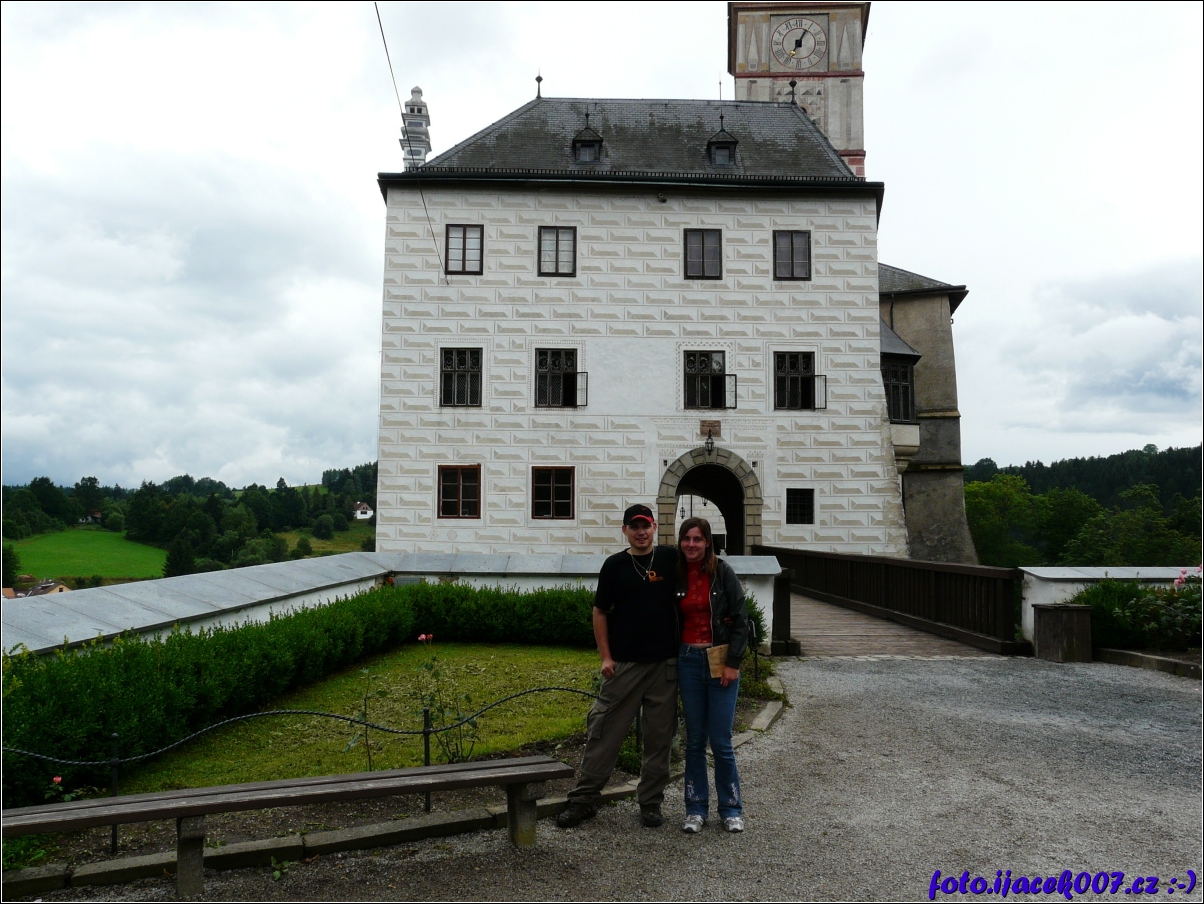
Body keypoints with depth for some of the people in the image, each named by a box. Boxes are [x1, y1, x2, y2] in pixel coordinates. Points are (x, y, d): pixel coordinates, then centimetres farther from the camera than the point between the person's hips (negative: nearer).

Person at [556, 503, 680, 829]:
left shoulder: (670, 559, 4)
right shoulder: (615, 565, 2)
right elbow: (600, 612, 5)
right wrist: (605, 657, -3)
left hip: (665, 662, 1)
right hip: (624, 663, -1)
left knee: (659, 736, 8)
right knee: (605, 731, 0)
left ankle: (651, 803, 21)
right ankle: (584, 799, 10)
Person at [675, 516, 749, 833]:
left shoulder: (722, 572, -5)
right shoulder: (676, 576, 4)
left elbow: (741, 620, -5)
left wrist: (732, 663, -9)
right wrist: (673, 660, 4)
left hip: (721, 661, -3)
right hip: (688, 661, 3)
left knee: (721, 741, -1)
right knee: (694, 739, 9)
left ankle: (731, 808, 17)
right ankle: (696, 808, 20)